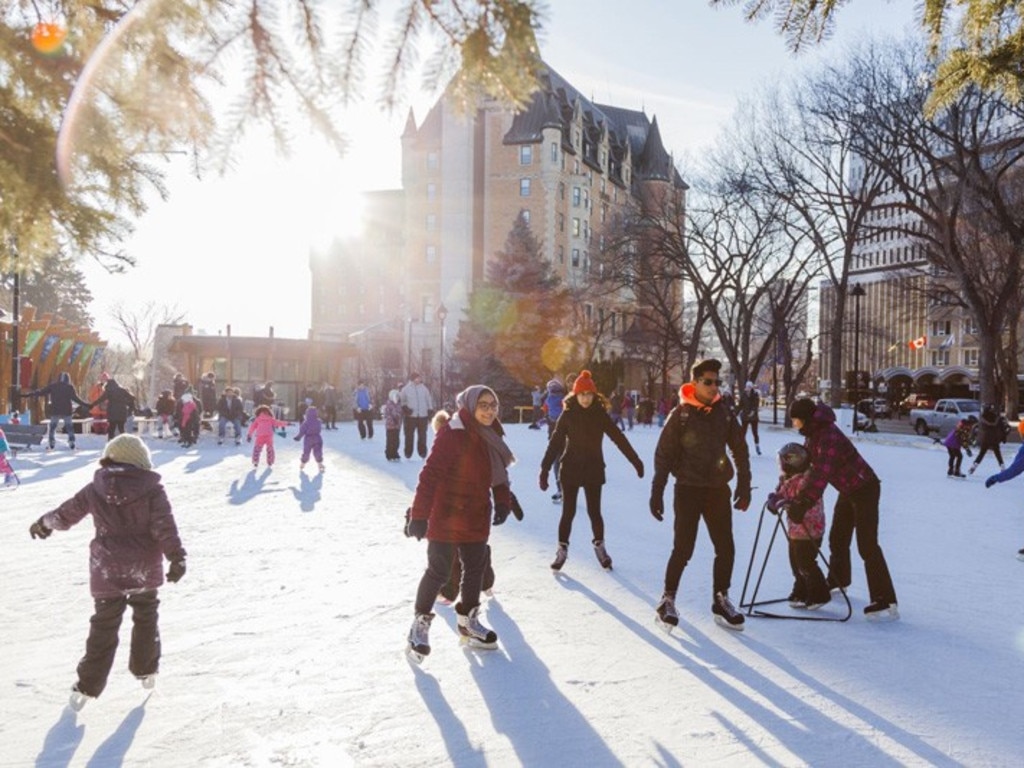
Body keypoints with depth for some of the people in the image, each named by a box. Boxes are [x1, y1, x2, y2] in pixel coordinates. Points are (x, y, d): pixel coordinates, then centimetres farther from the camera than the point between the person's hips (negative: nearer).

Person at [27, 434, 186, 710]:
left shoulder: (95, 490, -2)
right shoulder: (152, 489, -9)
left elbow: (65, 515, 11)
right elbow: (164, 526, -17)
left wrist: (43, 523, 31)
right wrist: (176, 557, -17)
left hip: (107, 570, 1)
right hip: (145, 569, -1)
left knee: (104, 626, 11)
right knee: (146, 617, 20)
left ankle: (88, 686, 11)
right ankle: (146, 671, 29)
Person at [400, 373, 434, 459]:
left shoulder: (424, 388, 6)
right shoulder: (405, 389, 0)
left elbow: (429, 400, 12)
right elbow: (402, 401, 5)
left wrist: (430, 411, 8)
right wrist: (405, 408, -12)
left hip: (423, 416, 2)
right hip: (410, 416, -2)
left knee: (422, 435, 5)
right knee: (409, 435, 2)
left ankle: (422, 452, 15)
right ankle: (408, 453, 11)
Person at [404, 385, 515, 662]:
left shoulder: (491, 436, 4)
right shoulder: (452, 434, -21)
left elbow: (499, 473, 15)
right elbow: (430, 475, -24)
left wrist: (503, 501, 3)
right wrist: (419, 515, -25)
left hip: (476, 517, 8)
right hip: (446, 517, -8)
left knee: (476, 569, 17)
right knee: (439, 572, 0)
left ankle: (468, 620, 35)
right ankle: (420, 623, 19)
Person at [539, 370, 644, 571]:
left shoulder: (600, 414, -3)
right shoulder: (568, 414, -7)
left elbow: (619, 438, -3)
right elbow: (555, 442, -9)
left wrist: (636, 461, -5)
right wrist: (545, 469, -12)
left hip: (594, 469, 1)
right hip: (570, 469, -1)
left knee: (594, 511, 5)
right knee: (568, 512, 4)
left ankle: (600, 547, 25)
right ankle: (562, 550, 18)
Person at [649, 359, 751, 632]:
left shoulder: (724, 412, 3)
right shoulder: (680, 414, -7)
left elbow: (740, 450, 11)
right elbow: (663, 455, -6)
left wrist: (744, 485, 9)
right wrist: (657, 493, -8)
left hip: (718, 489, 4)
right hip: (688, 489, -4)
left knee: (726, 548, 5)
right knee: (683, 549, -2)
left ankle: (721, 601, 22)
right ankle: (668, 599, 16)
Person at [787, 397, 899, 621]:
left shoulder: (828, 436, -30)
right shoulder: (812, 434, 0)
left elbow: (821, 474, -37)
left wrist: (803, 504, -41)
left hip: (865, 489, -10)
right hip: (848, 490, 10)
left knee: (867, 546, -13)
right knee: (837, 538, 20)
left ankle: (886, 603, -11)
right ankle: (838, 580, 42)